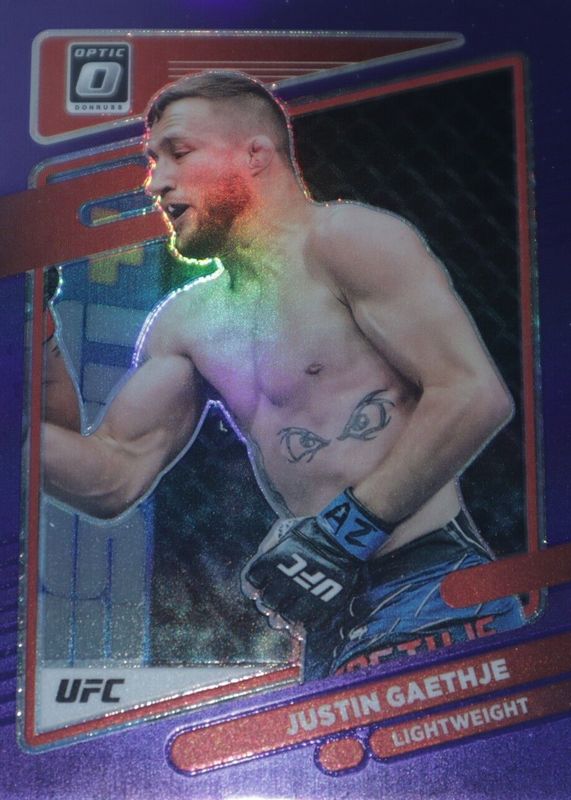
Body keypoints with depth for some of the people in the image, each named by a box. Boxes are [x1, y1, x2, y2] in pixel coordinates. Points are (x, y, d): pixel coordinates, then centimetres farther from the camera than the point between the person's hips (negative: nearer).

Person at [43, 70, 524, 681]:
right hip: (329, 612, 6)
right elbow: (119, 474, 10)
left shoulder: (343, 239, -7)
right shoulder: (185, 322, 13)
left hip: (426, 584, -6)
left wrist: (351, 525, -16)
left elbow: (475, 395, -14)